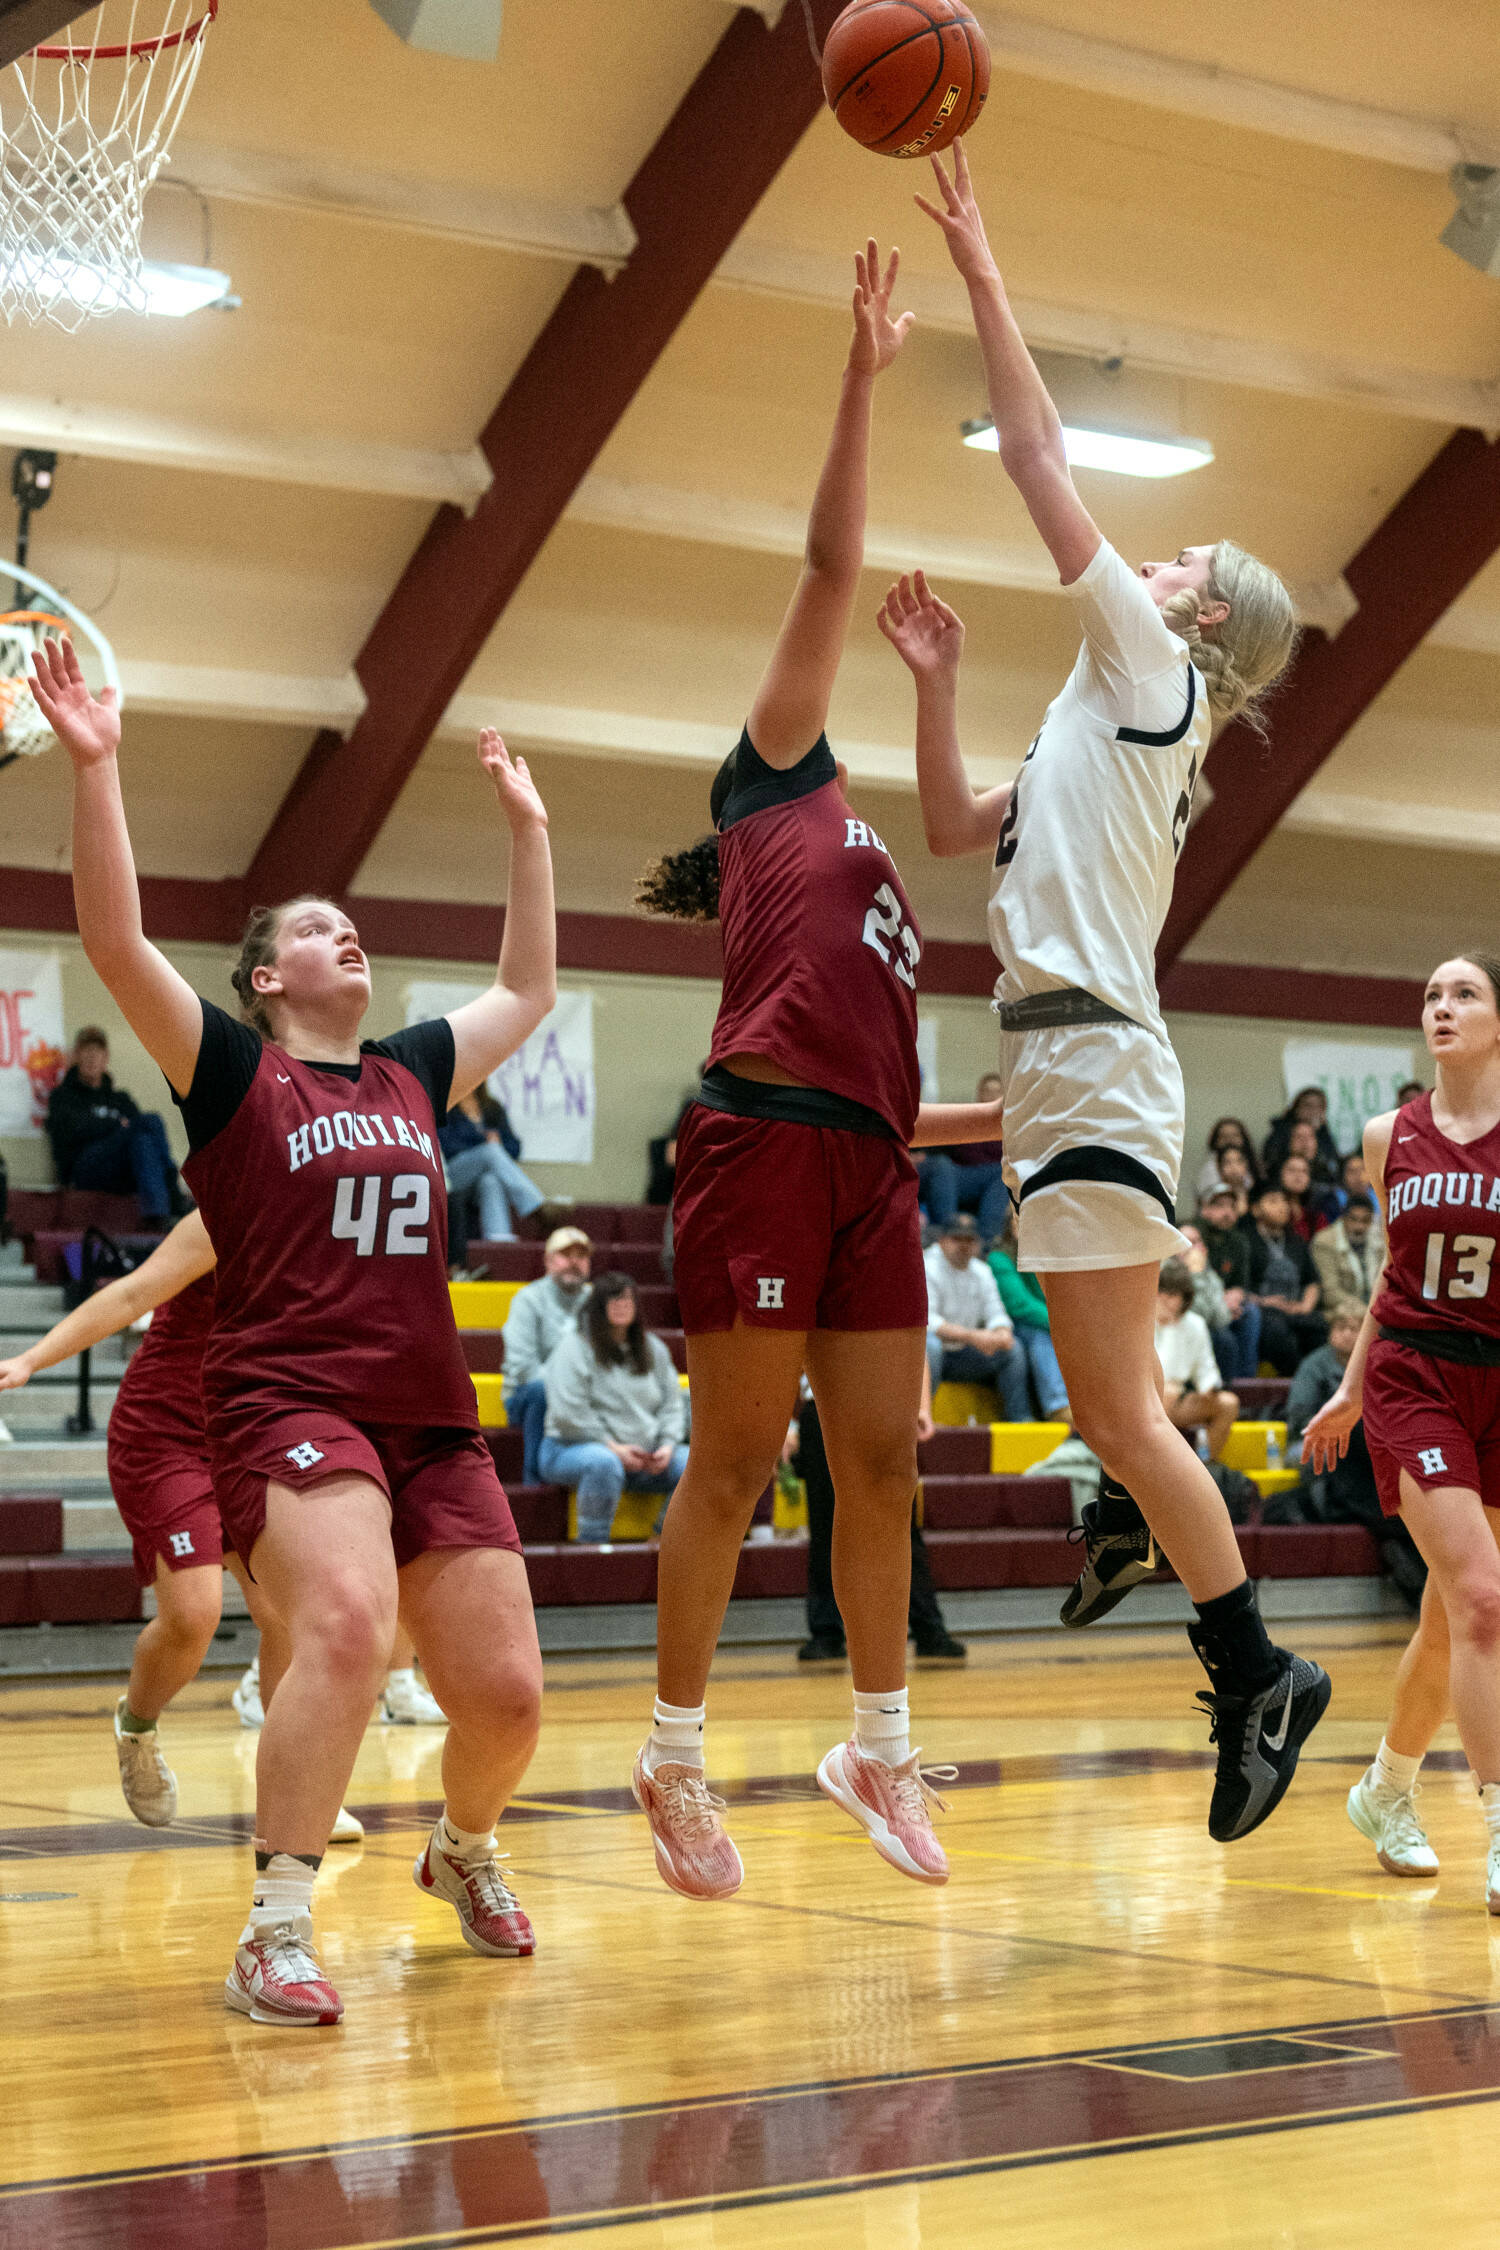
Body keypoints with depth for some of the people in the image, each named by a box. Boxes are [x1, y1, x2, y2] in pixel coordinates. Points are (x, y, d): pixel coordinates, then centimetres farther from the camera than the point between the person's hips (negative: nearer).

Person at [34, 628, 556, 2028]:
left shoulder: (414, 1073, 18)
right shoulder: (233, 1071, 4)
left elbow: (527, 991, 32)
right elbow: (117, 943, -9)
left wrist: (527, 827, 33)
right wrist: (94, 767, -16)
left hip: (434, 1417, 5)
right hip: (287, 1402, -5)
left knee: (504, 1691, 3)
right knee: (345, 1621, -32)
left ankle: (461, 1850, 36)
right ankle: (275, 1933, -25)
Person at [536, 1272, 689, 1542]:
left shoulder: (653, 1349, 14)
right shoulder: (576, 1344, -6)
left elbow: (672, 1403, 14)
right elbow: (568, 1413, -15)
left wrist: (667, 1446, -5)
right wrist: (613, 1447, -17)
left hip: (644, 1454, 6)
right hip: (575, 1447, -6)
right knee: (604, 1463, -40)